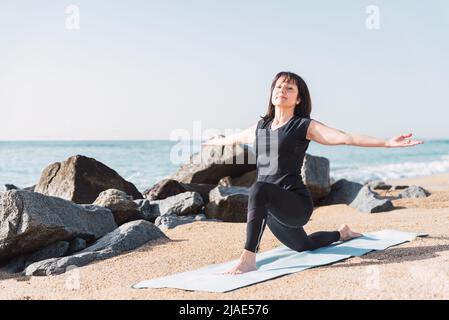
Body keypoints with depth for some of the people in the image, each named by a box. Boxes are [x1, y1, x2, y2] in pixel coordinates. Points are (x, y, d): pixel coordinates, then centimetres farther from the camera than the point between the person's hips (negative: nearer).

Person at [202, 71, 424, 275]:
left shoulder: (305, 126, -6)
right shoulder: (260, 127, 12)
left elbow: (345, 137, -16)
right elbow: (235, 138, 33)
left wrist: (388, 143, -25)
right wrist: (214, 142, 48)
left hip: (296, 202, -7)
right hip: (271, 207, 7)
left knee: (259, 189, -38)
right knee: (303, 245, 29)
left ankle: (248, 259, -35)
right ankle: (341, 233, 58)